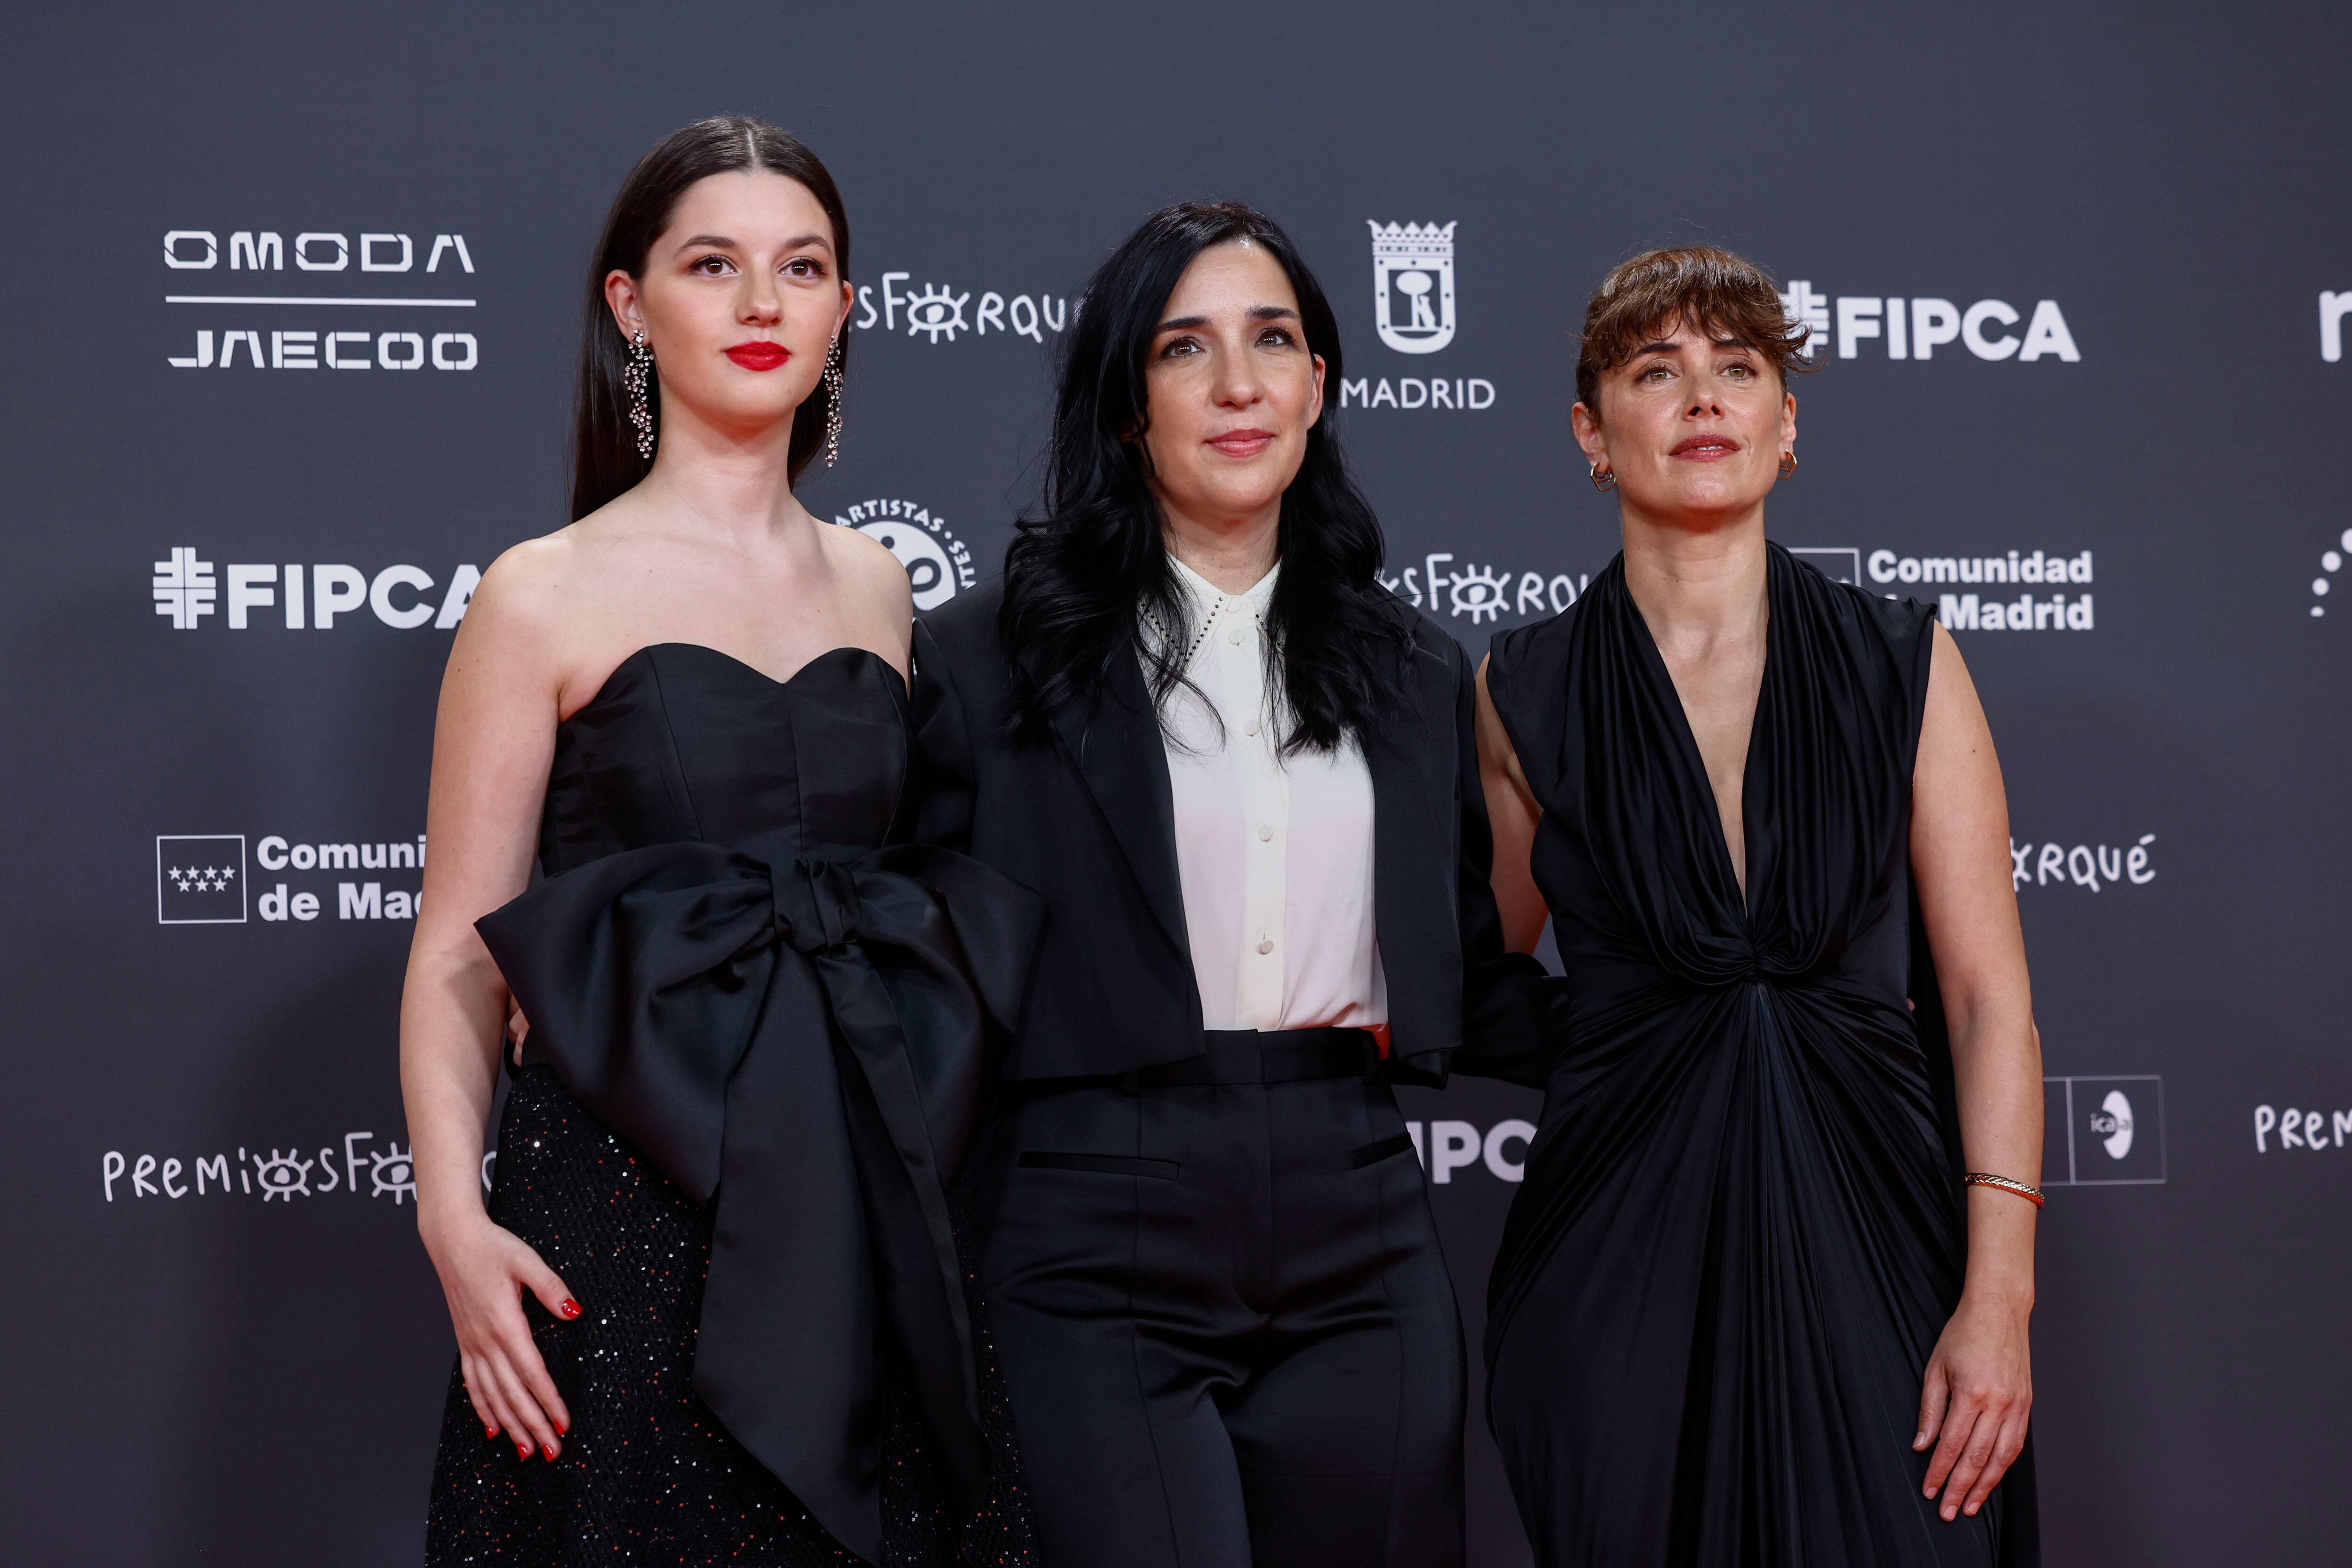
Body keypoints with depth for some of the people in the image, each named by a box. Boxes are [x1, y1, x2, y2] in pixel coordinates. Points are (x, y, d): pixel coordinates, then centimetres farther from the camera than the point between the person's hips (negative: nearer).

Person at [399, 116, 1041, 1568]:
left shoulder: (875, 585, 11)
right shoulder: (547, 596, -3)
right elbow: (460, 949, -4)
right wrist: (456, 1218, -17)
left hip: (864, 1206, 4)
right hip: (628, 1206, -4)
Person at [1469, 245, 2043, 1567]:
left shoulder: (1903, 664, 3)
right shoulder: (1526, 697, 3)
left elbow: (1989, 996, 0)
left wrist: (1998, 1296, -7)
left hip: (1873, 1232, 0)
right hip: (1623, 1253, 0)